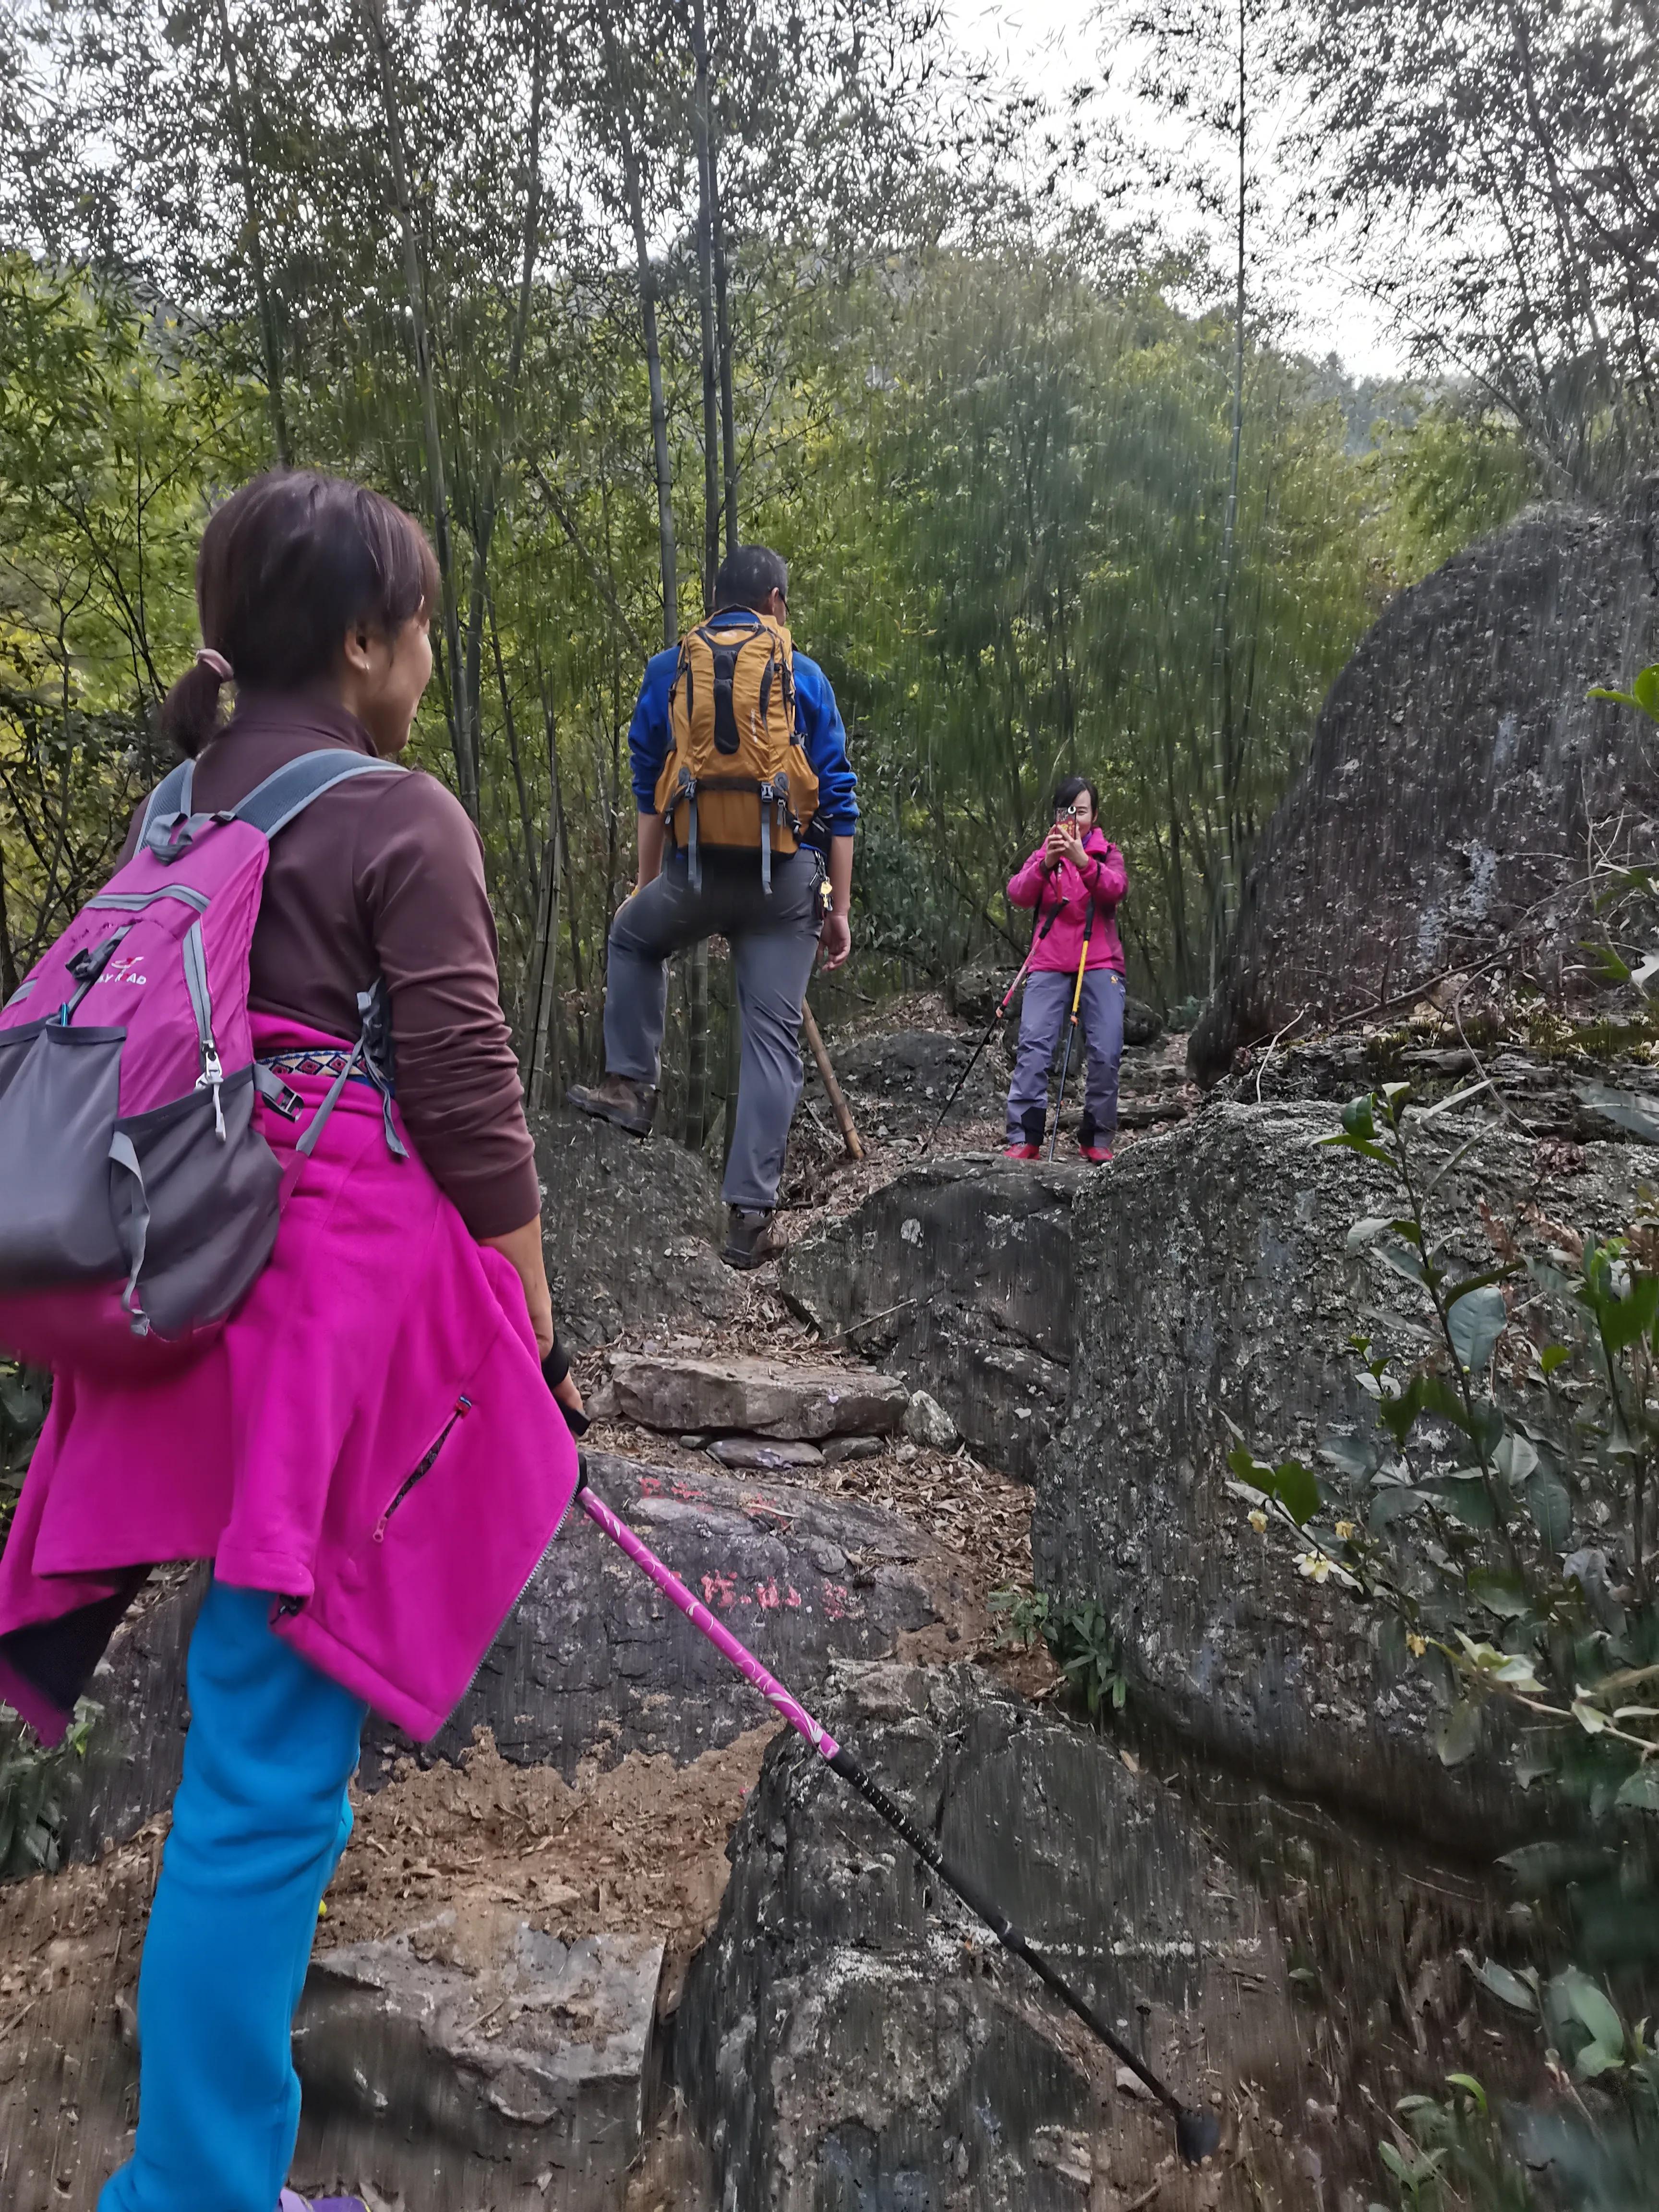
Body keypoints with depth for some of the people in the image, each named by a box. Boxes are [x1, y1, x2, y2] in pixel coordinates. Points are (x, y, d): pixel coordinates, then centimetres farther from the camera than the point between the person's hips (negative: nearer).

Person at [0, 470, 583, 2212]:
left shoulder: (179, 806, 12)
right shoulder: (400, 821, -10)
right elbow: (469, 1112, -12)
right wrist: (535, 1346, -3)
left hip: (194, 1274, 9)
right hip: (342, 1293, -9)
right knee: (269, 1769, -1)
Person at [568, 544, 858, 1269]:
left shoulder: (668, 671, 9)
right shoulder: (806, 677, 7)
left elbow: (648, 787, 11)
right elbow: (838, 800, 3)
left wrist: (645, 884, 19)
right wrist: (839, 907, 6)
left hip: (694, 869, 1)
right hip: (786, 878, 0)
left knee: (633, 937, 32)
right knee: (772, 1037, 2)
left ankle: (631, 1082, 25)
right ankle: (751, 1211, -1)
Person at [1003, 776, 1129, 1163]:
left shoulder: (1107, 853, 10)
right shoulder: (1044, 854, 13)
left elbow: (1116, 888, -13)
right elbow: (1018, 895, -7)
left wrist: (1083, 862, -32)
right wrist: (1046, 864, -25)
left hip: (1100, 965, 0)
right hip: (1050, 965, 0)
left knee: (1107, 1052, -9)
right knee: (1033, 1048, -14)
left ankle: (1097, 1138, 2)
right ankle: (1025, 1138, -16)